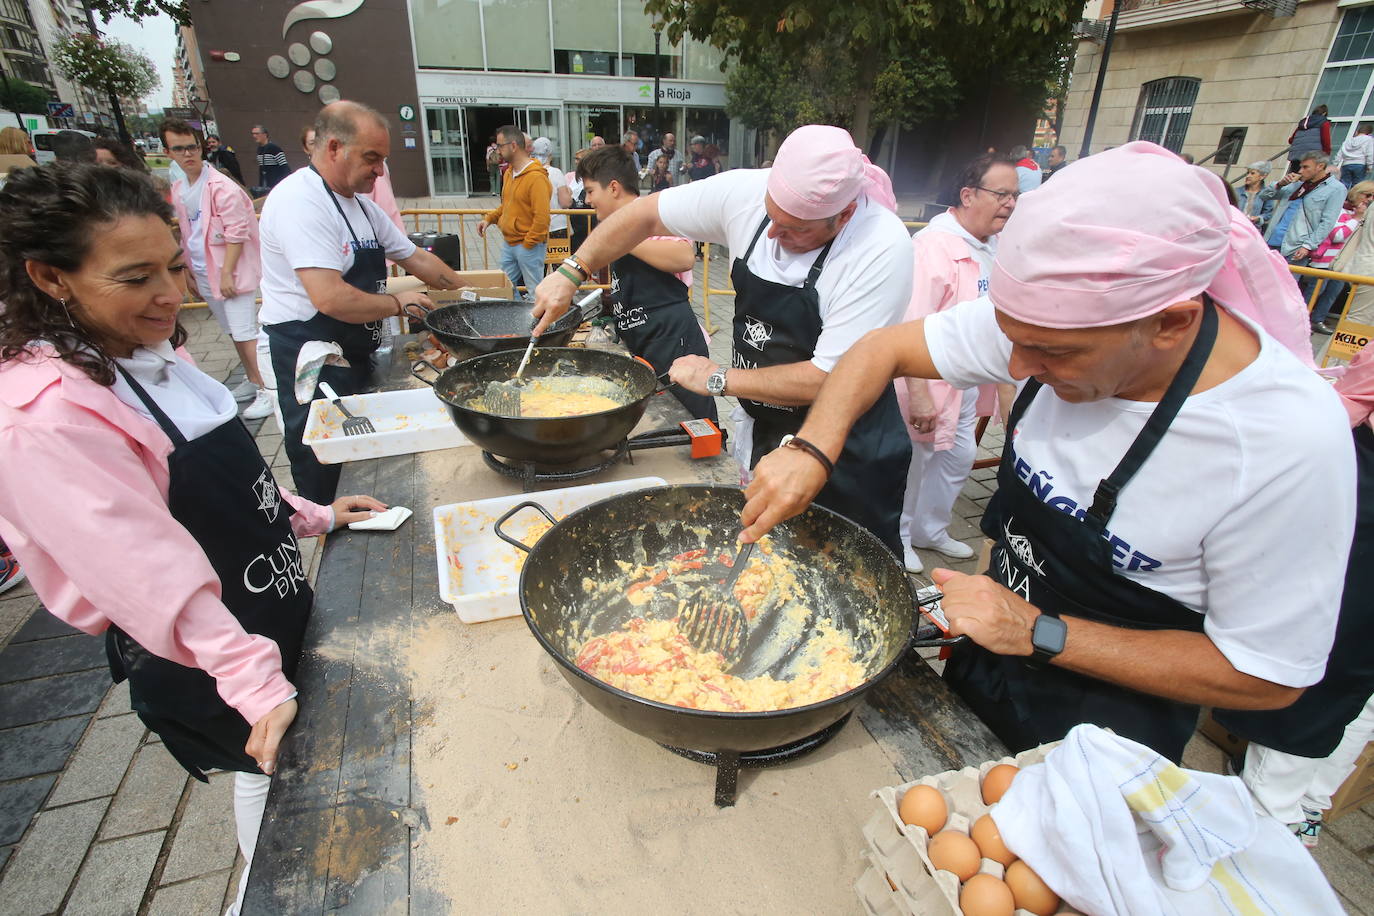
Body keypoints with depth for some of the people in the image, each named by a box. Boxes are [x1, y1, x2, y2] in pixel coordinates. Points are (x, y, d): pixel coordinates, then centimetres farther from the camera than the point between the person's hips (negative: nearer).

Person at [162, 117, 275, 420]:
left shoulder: (221, 186, -12)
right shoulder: (178, 189, 11)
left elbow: (237, 233, -15)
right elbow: (187, 234, 18)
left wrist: (227, 274, -18)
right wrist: (187, 271, 17)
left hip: (231, 272, -8)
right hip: (203, 273, 8)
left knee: (245, 332, -10)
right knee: (233, 332, 14)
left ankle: (266, 391, -5)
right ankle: (251, 381, 25)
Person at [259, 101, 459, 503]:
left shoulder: (360, 204, 12)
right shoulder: (301, 200, -19)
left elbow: (416, 258, 20)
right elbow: (332, 299, -29)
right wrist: (398, 303, -15)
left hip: (353, 356, 10)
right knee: (326, 479, 1)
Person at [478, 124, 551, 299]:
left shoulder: (536, 177, -17)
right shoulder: (509, 172, 12)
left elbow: (542, 217, -21)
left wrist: (528, 244, -17)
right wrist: (489, 219, 9)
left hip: (529, 246, -9)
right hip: (508, 243, 9)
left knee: (535, 293, -1)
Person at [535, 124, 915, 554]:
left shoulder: (882, 248, -26)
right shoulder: (747, 191, -11)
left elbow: (831, 380, -27)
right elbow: (647, 214, 2)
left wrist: (718, 379, -20)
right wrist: (571, 272, -5)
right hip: (762, 430, 5)